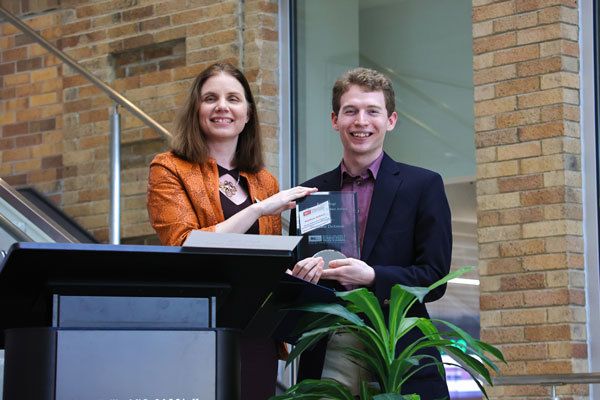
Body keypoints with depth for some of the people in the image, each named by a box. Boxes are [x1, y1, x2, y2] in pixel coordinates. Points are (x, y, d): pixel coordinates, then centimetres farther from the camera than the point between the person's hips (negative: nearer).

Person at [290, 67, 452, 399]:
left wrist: (371, 276, -18)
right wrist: (301, 274, -9)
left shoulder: (423, 185, 3)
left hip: (397, 358, -2)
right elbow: (296, 276, 15)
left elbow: (434, 278, -2)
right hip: (327, 356, 2)